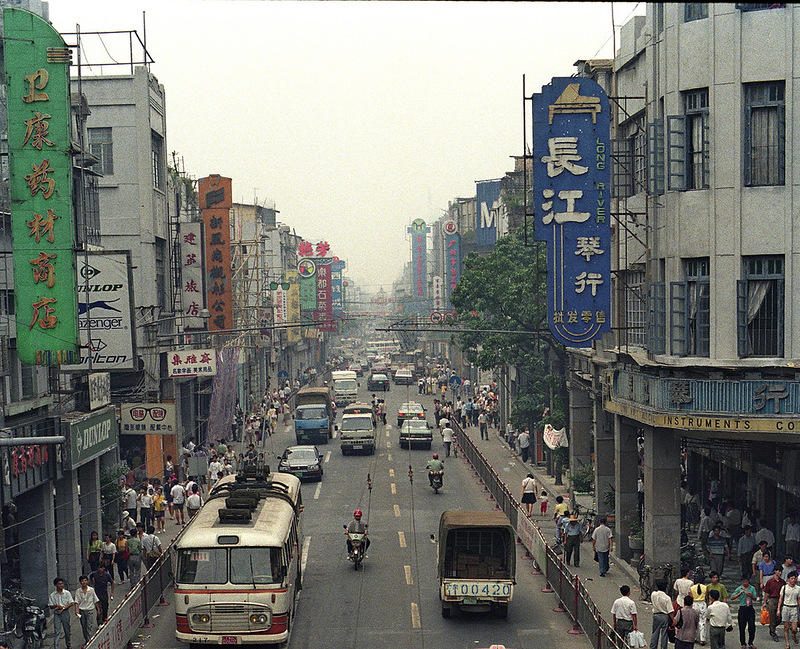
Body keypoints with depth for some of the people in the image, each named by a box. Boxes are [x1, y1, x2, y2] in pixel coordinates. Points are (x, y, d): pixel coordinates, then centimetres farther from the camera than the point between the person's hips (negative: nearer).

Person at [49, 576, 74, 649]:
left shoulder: (67, 593, 1)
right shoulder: (52, 595, 2)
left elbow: (71, 603, -1)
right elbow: (51, 606, 5)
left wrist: (63, 608, -11)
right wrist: (56, 605, -16)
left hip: (65, 613, 1)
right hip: (56, 614, 0)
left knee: (67, 630, 8)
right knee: (57, 631, -9)